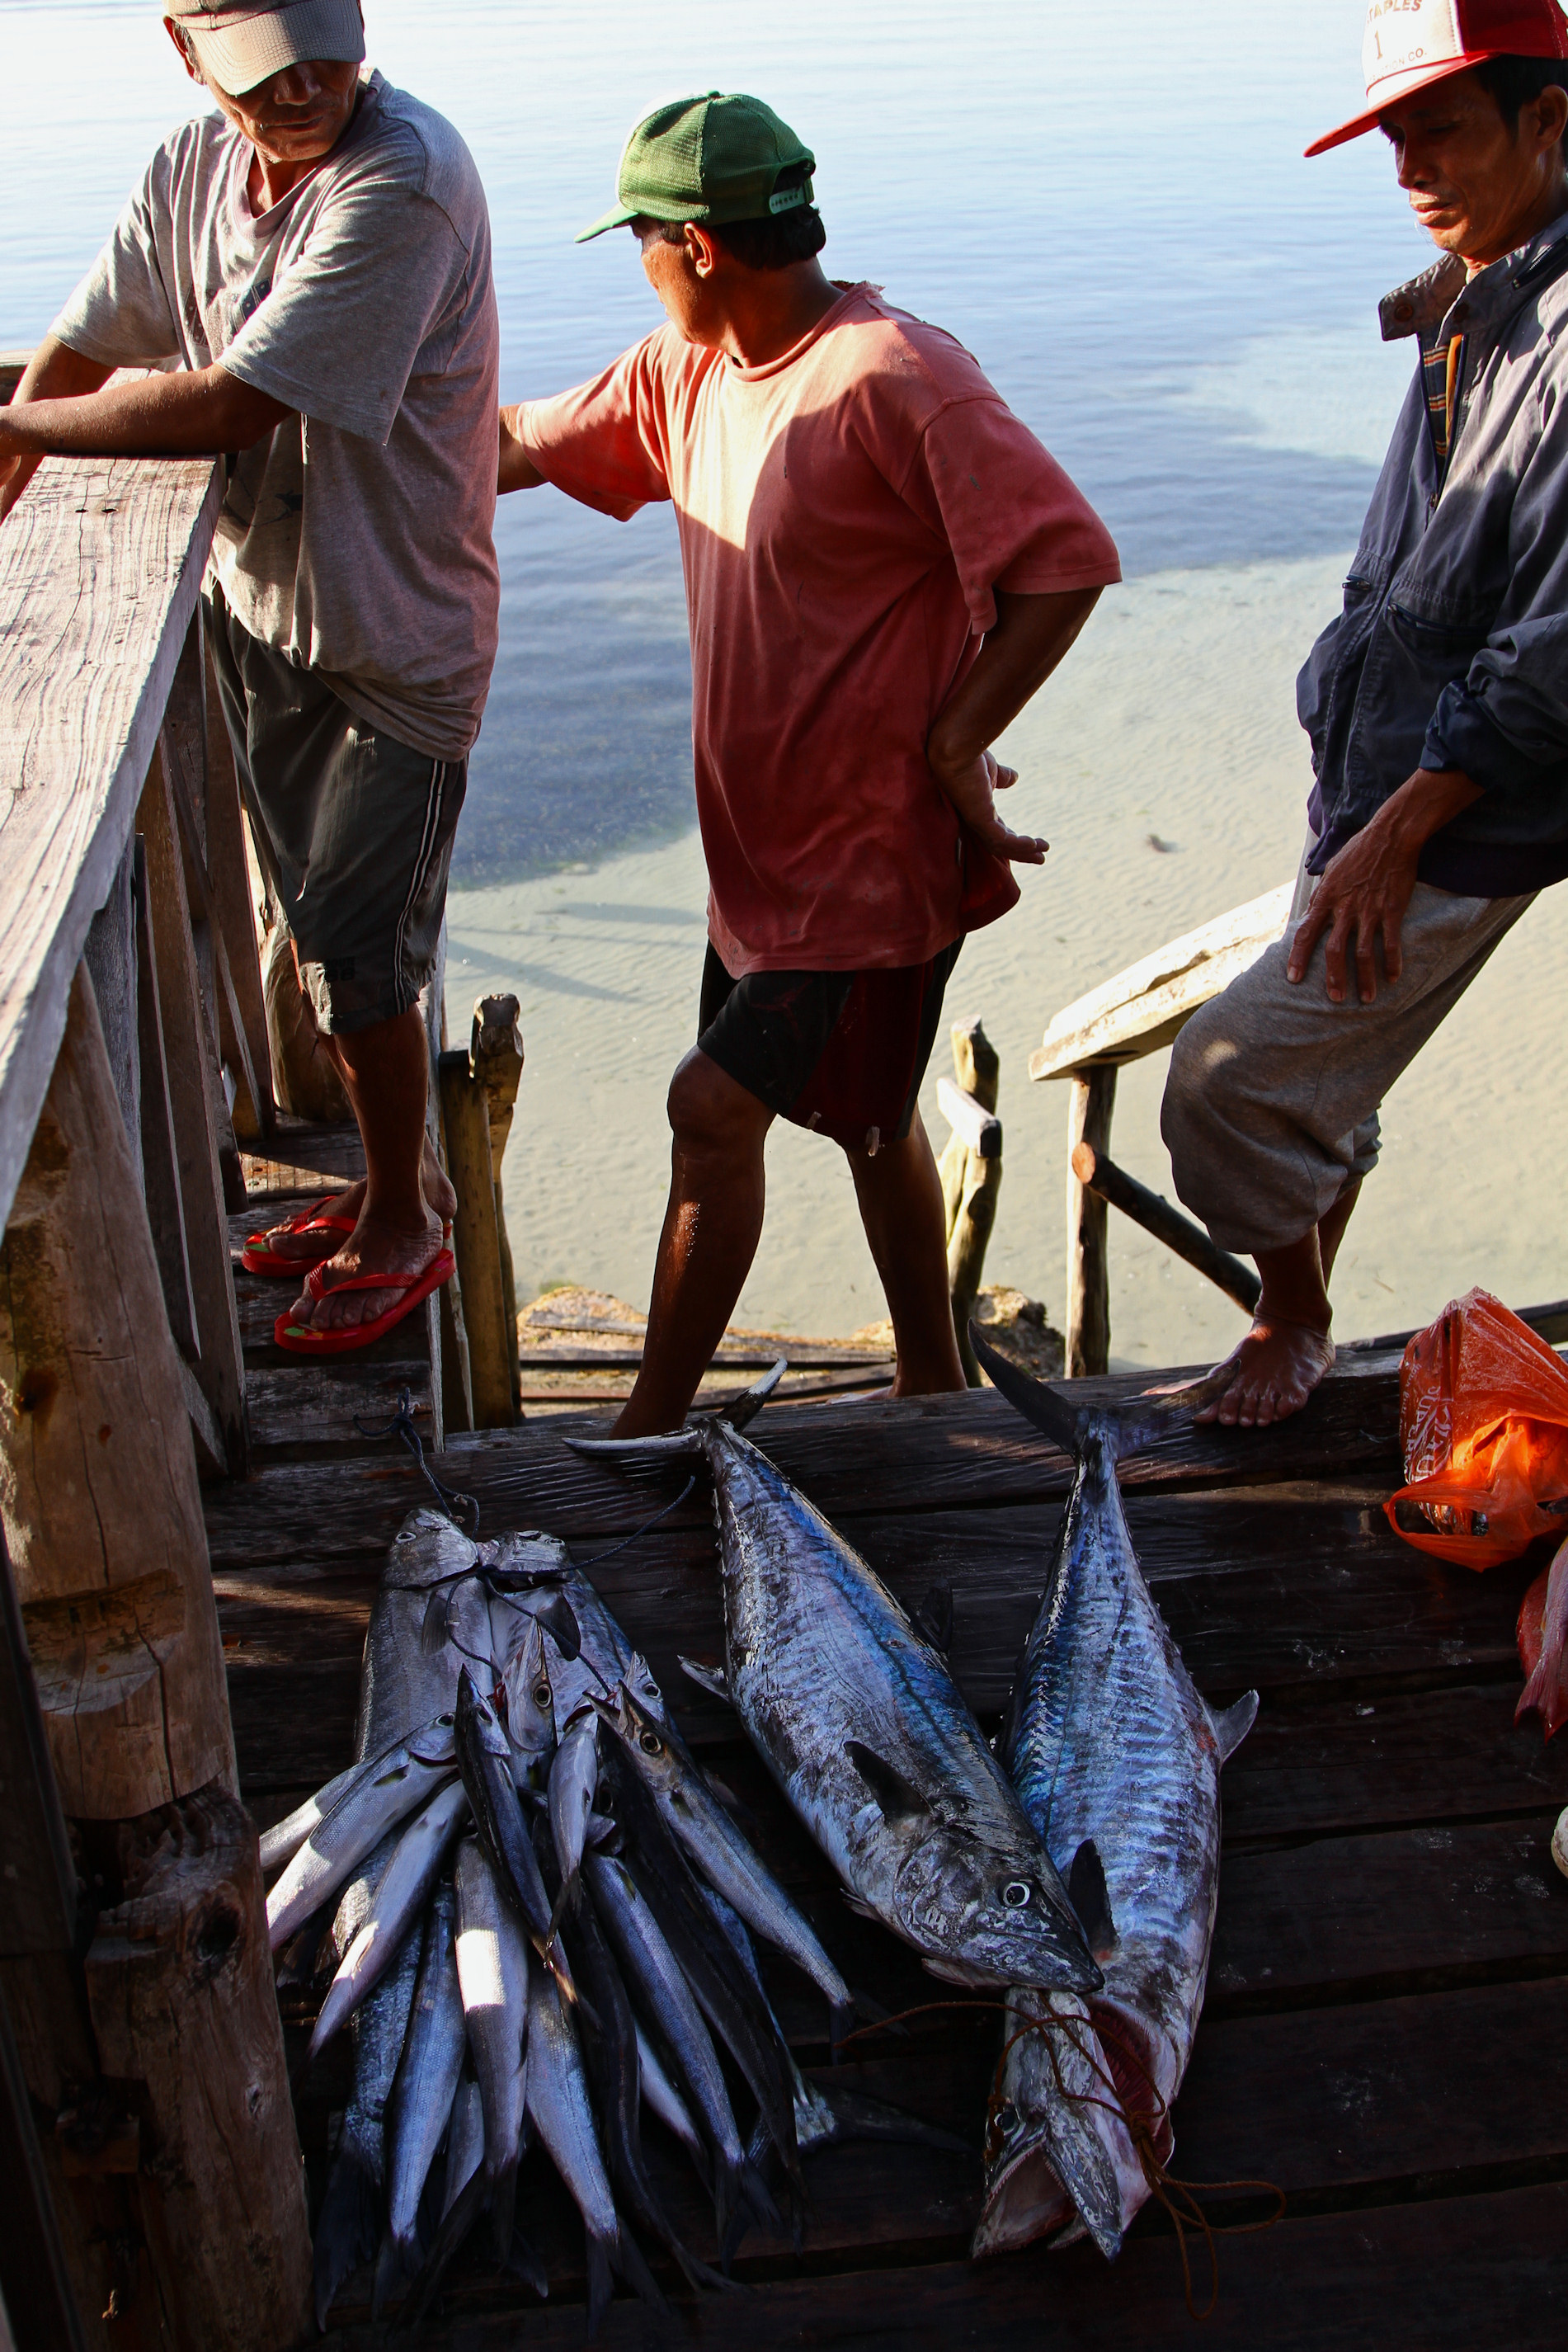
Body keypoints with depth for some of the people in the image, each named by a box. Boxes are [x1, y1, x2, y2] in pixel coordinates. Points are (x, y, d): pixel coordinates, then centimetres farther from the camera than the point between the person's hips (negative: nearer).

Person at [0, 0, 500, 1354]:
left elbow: (233, 405, -27)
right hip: (261, 601, 7)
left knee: (355, 950, -2)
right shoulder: (195, 166, 0)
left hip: (396, 632, -7)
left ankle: (403, 1232, 20)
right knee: (324, 930, 16)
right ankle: (399, 1179, 35)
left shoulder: (405, 179, -24)